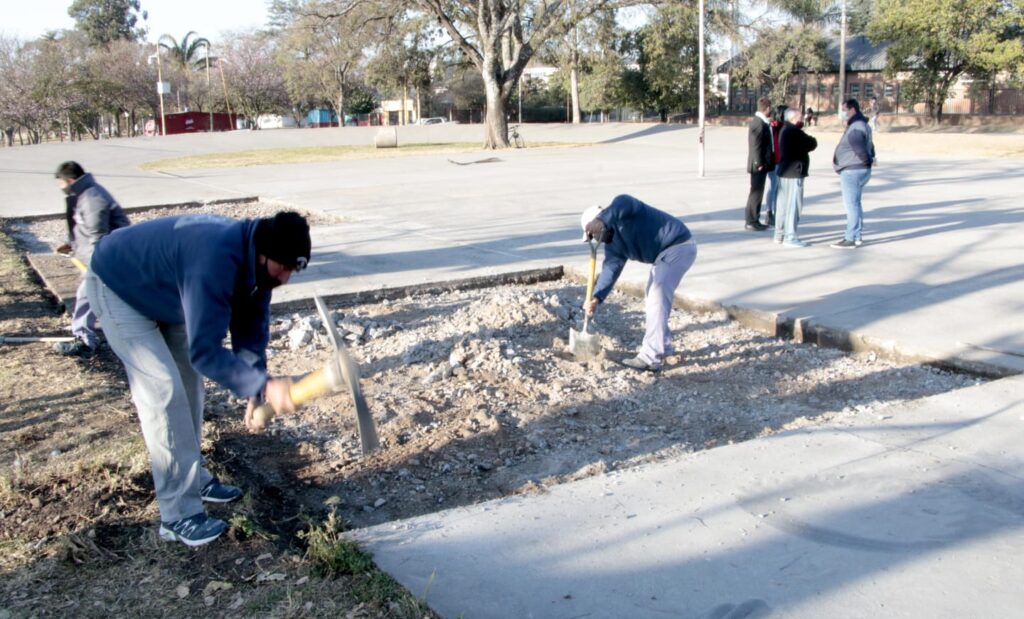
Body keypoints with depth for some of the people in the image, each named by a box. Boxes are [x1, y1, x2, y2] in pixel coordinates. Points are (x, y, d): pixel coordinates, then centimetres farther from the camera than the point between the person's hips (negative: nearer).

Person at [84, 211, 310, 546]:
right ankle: (179, 514, -8)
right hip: (118, 286, -9)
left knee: (188, 382, 12)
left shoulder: (254, 260, -14)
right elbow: (204, 351, -42)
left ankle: (193, 477, 28)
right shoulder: (216, 261, -42)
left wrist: (254, 395, -17)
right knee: (164, 391, -15)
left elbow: (251, 330, -8)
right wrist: (264, 385, -49)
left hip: (163, 290, 9)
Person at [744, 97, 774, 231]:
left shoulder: (761, 122, 12)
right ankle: (751, 222, 2)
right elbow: (756, 146, -21)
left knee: (757, 193, 14)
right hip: (759, 165, -10)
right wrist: (759, 164, -19)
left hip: (762, 164, 10)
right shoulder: (758, 123, -18)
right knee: (756, 193, -4)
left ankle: (754, 220, 21)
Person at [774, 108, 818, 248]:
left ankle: (780, 234, 20)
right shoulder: (794, 131, -17)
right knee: (794, 204, -9)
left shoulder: (785, 130, 15)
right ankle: (790, 237, -9)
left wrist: (806, 143, -2)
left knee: (784, 203, 14)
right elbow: (812, 144, -12)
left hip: (785, 171, 11)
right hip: (794, 172, -10)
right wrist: (811, 140, 7)